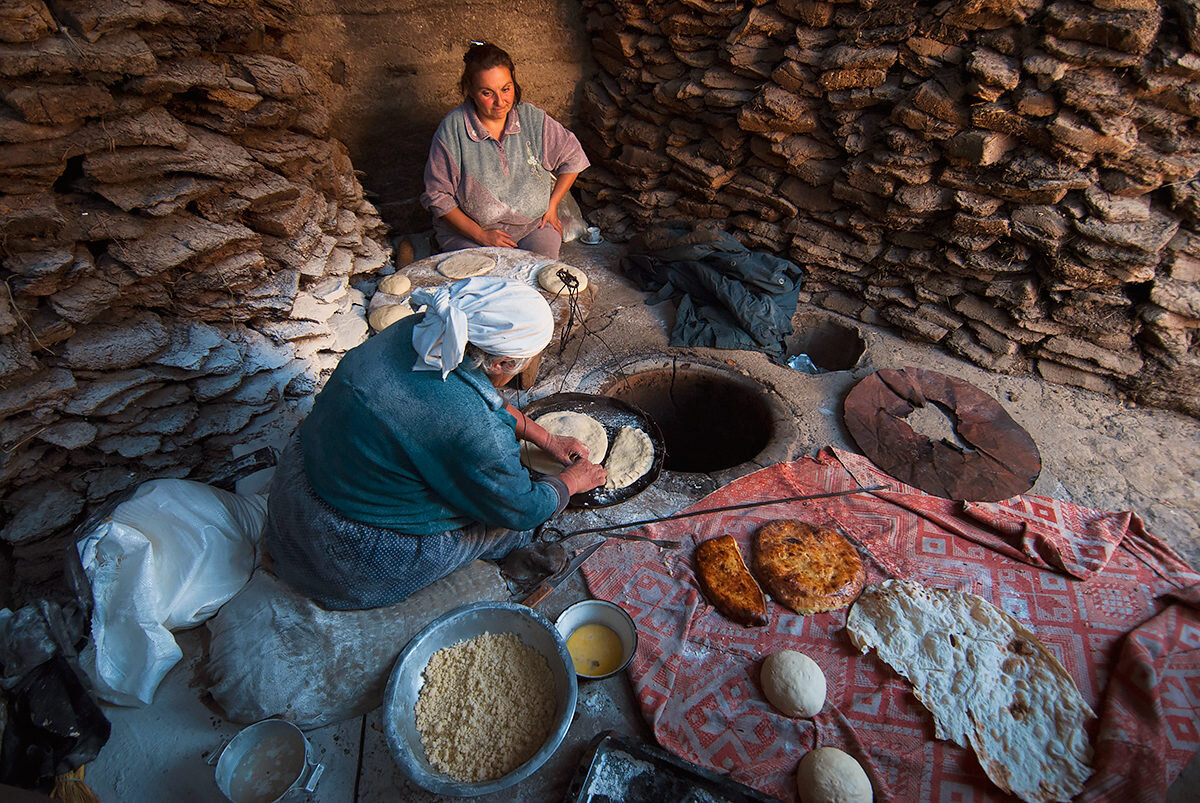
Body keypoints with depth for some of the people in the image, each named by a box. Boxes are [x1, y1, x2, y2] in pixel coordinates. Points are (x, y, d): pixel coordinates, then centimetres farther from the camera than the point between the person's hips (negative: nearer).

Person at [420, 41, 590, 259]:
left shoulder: (532, 118, -2)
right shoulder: (452, 129, -10)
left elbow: (573, 158, 11)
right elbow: (438, 196, -8)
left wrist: (552, 205, 4)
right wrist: (480, 235, -15)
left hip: (532, 224, 3)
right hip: (468, 230, -2)